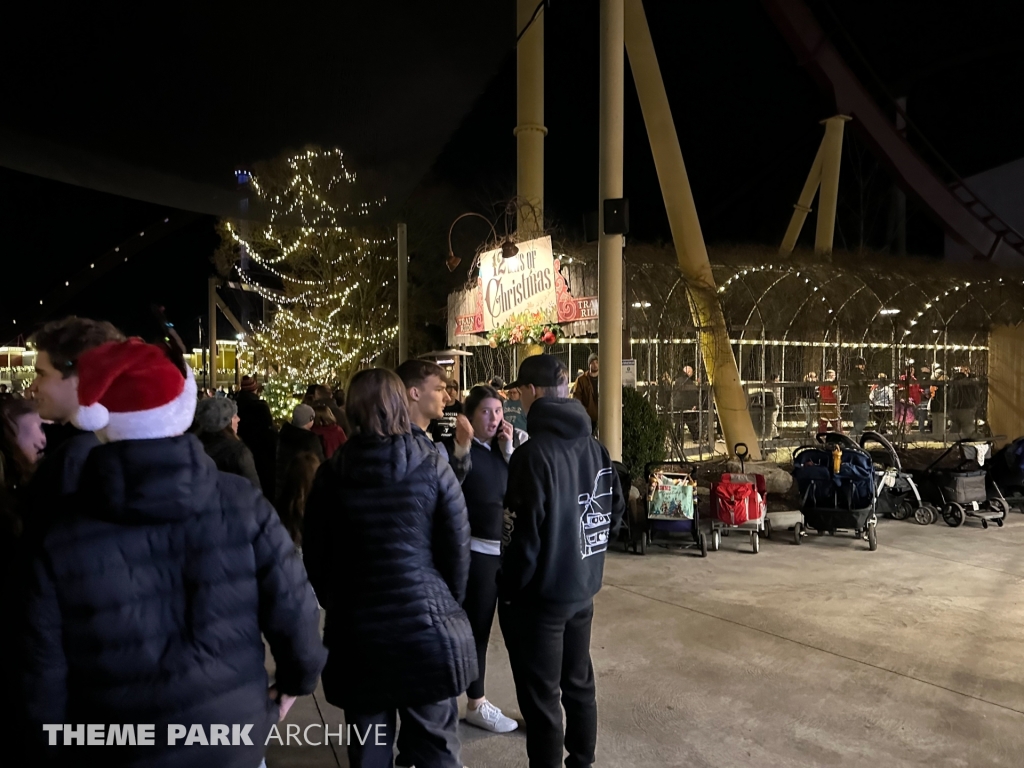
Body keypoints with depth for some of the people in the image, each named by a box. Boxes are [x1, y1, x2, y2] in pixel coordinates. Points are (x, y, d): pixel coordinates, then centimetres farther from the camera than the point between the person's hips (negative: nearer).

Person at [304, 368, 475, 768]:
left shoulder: (331, 473, -4)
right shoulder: (432, 465, -9)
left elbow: (315, 555, 4)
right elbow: (457, 548, -6)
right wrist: (450, 605, 9)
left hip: (355, 631, 2)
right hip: (427, 627, -1)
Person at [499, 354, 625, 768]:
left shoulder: (533, 453, -22)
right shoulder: (595, 447, 1)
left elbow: (524, 532, -22)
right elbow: (616, 511, 8)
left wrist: (510, 588, -9)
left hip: (540, 594, -8)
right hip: (582, 587, 8)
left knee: (541, 697, 7)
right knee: (579, 681, 22)